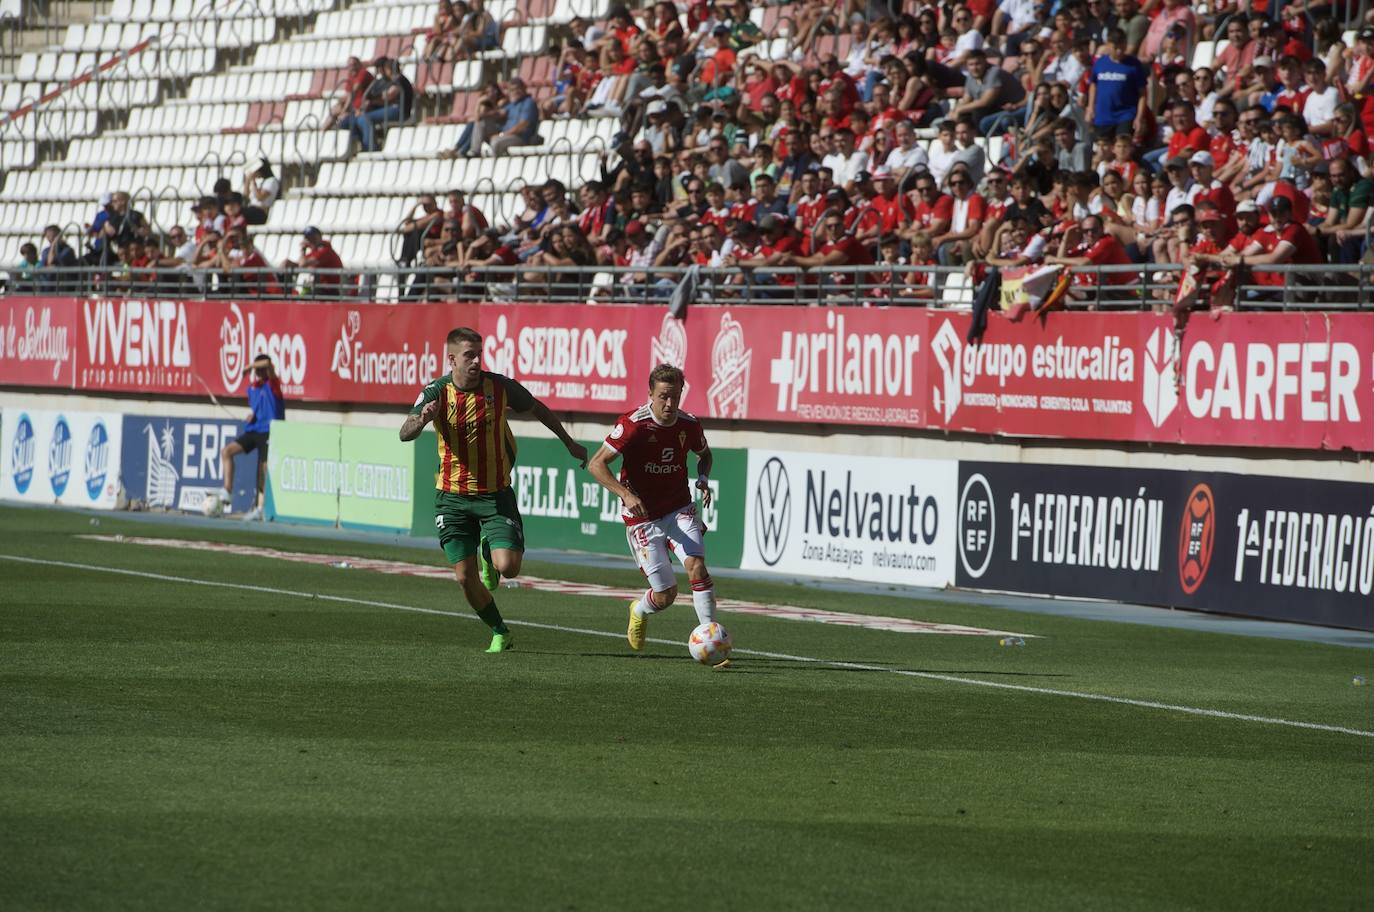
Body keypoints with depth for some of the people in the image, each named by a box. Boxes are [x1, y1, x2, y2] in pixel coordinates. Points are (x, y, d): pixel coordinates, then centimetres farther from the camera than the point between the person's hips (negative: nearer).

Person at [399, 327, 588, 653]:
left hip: (495, 494, 0)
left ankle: (489, 557, 20)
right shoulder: (436, 392, -10)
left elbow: (537, 409, 10)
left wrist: (569, 443, 18)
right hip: (452, 497, 0)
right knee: (465, 578, -3)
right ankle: (500, 633, 20)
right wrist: (422, 419, -46)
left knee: (508, 567, -17)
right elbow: (405, 434, -24)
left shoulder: (499, 387, -9)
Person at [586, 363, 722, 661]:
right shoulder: (633, 424, -18)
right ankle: (639, 612, 34)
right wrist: (626, 493, -29)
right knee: (665, 595, -3)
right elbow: (596, 464, -16)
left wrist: (703, 479, -1)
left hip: (679, 510, 3)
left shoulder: (689, 425, -4)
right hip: (642, 517, -3)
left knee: (697, 566, -22)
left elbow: (704, 453, 20)